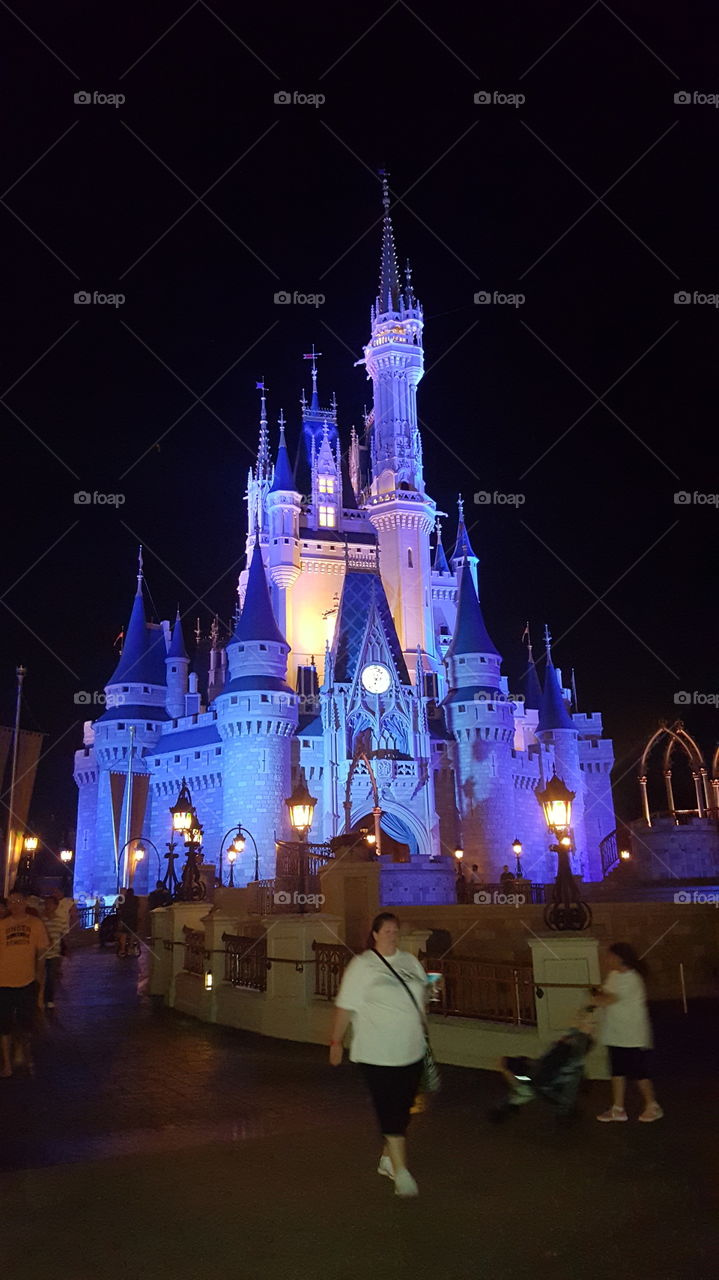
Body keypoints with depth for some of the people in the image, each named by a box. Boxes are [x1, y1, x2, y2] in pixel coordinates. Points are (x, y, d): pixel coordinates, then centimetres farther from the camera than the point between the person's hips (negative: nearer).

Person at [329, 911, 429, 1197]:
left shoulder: (410, 961, 8)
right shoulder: (361, 966, -8)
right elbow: (345, 1007, -6)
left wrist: (422, 1032, 19)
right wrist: (336, 1042, -4)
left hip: (411, 1051, 6)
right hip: (377, 1054, -6)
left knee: (403, 1109, 14)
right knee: (390, 1111, -8)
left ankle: (388, 1159, 32)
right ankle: (401, 1172, -1)